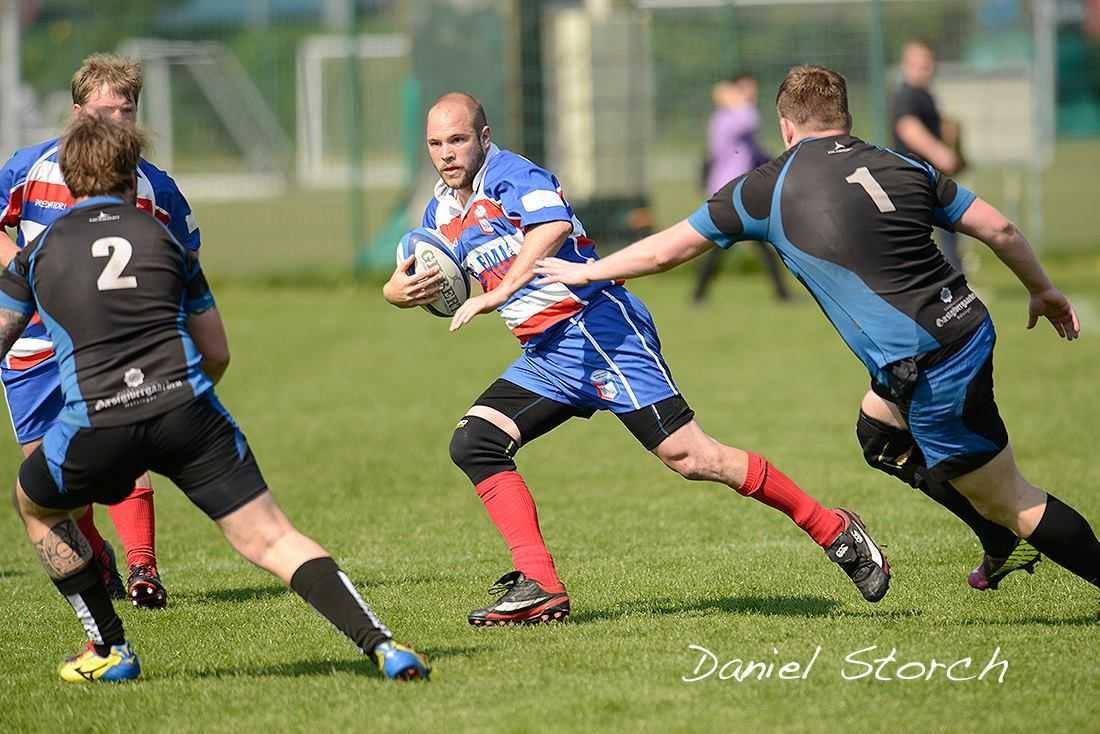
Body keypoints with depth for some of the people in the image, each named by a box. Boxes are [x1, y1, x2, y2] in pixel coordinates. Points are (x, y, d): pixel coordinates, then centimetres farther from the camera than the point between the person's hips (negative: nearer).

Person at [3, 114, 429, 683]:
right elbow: (217, 355, 23)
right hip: (188, 408, 1)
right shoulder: (162, 237, 19)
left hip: (97, 423, -1)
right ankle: (379, 643, -17)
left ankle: (110, 651, 26)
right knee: (270, 538, 1)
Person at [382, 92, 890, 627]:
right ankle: (539, 587, -9)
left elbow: (554, 224, -32)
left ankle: (834, 531, -5)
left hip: (598, 331, -9)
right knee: (473, 444, -5)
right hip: (543, 356, 9)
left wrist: (499, 292, -36)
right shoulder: (440, 213, 15)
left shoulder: (510, 175, -12)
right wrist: (404, 290, 0)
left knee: (690, 457, -13)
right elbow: (396, 287, 24)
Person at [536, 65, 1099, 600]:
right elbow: (1000, 230, 8)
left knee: (1008, 500, 3)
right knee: (881, 437, 31)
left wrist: (587, 271, 25)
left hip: (931, 372, -7)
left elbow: (665, 251, 8)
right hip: (968, 326, 7)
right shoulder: (900, 166, 9)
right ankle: (1006, 547, 39)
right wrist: (1043, 291, 26)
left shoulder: (768, 187, -2)